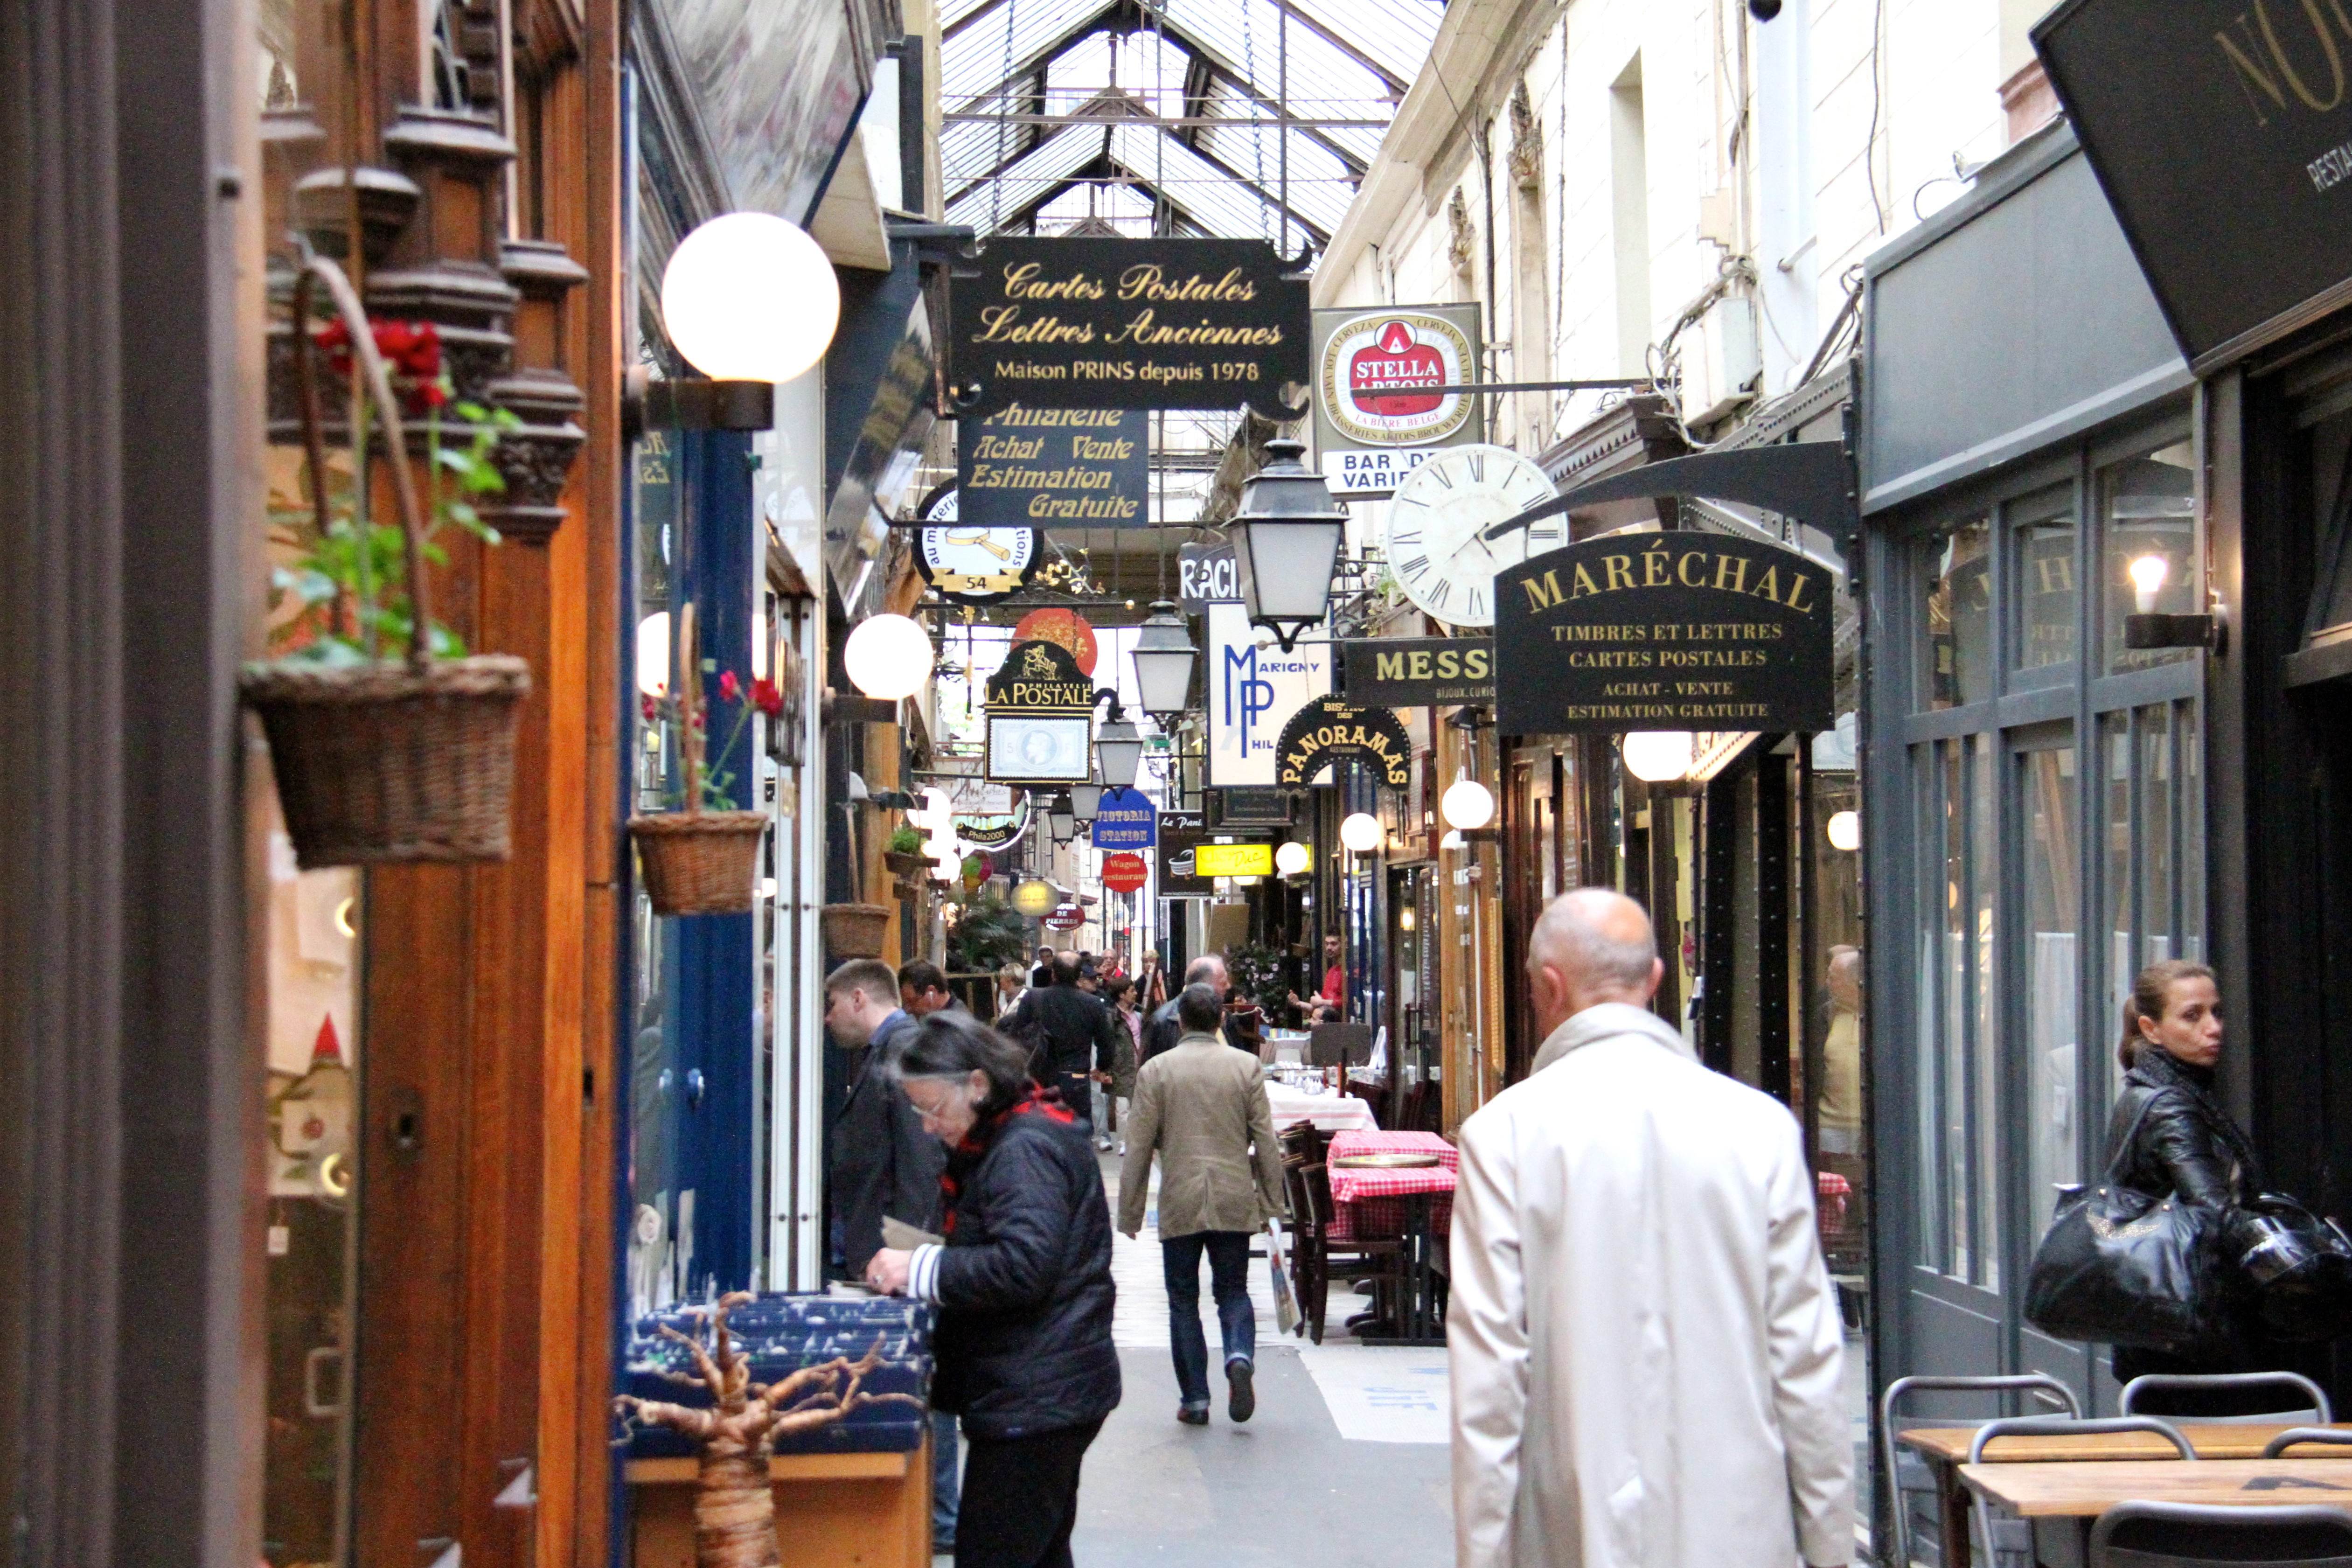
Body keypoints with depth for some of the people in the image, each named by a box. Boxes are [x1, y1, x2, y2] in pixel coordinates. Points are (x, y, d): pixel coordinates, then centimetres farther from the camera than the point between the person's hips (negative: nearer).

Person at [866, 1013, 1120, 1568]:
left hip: (1033, 1398, -11)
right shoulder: (1007, 1141, 17)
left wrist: (920, 1270, -19)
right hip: (1047, 1391, 11)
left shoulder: (1025, 1149, -17)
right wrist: (915, 1266, 5)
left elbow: (1023, 1267, -27)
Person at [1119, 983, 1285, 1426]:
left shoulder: (1156, 1070, -2)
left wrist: (1130, 1214, 6)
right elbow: (1266, 1141, 1)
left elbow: (1139, 1148, -1)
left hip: (1179, 1204, -1)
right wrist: (1271, 1199, 10)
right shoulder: (1247, 1067, 0)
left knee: (1184, 1300, 9)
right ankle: (1240, 1357, -16)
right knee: (1233, 1291, 12)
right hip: (1235, 1203, 1)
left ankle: (1195, 1398, 6)